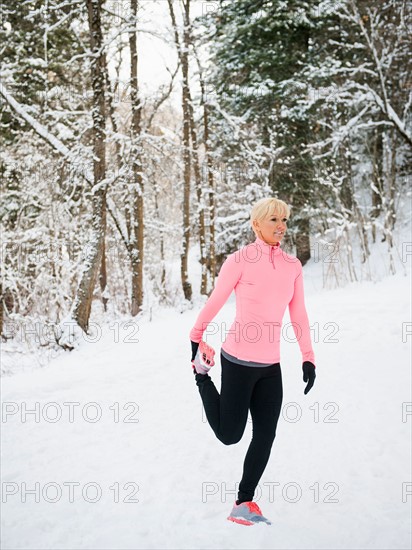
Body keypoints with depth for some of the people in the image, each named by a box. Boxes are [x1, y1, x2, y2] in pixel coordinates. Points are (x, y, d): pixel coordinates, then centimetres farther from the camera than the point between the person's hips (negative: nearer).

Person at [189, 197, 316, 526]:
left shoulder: (292, 266, 4)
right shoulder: (240, 260, -11)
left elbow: (299, 314, 7)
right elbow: (214, 303, -1)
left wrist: (308, 358, 4)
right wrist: (196, 339, 8)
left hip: (271, 366, 5)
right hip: (238, 361, -5)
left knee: (265, 437, 6)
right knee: (229, 435, 5)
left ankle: (244, 504, 21)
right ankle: (202, 375, 28)